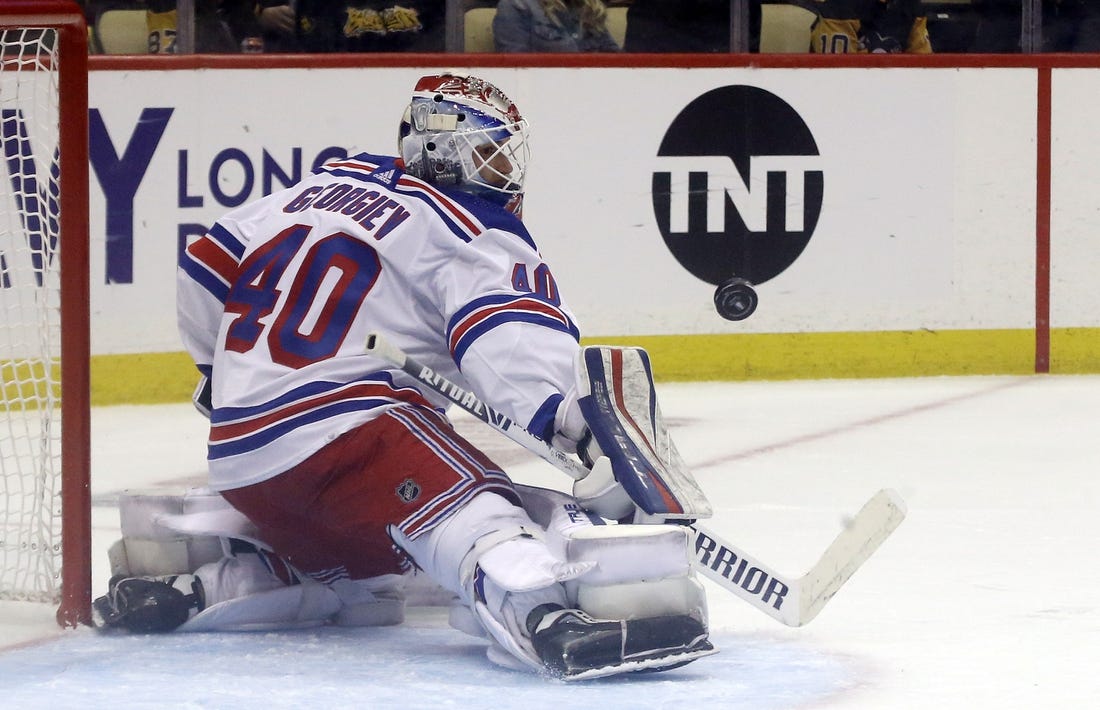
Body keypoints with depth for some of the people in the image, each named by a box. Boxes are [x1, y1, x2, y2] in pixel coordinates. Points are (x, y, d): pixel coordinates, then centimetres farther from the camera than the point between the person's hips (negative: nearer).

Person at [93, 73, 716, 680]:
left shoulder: (329, 184, 20)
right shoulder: (472, 232, -3)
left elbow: (209, 270, 27)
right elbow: (511, 336, -23)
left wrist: (226, 377, 41)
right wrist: (593, 429, -35)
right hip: (342, 434, -9)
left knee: (356, 570, 31)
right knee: (470, 513, -30)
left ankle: (178, 572, 21)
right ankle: (548, 616, -60)